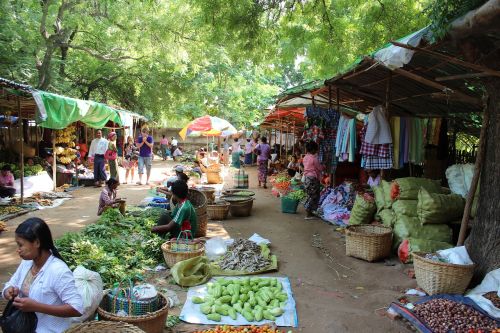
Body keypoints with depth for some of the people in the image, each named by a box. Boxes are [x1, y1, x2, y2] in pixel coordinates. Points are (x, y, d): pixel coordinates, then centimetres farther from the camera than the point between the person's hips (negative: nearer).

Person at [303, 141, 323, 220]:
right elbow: (320, 168, -9)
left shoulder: (305, 157, 9)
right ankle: (308, 214, 1)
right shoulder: (314, 158, -15)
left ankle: (309, 212, 22)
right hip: (313, 178, -8)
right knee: (314, 196, 0)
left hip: (306, 177, 8)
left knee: (310, 195, 17)